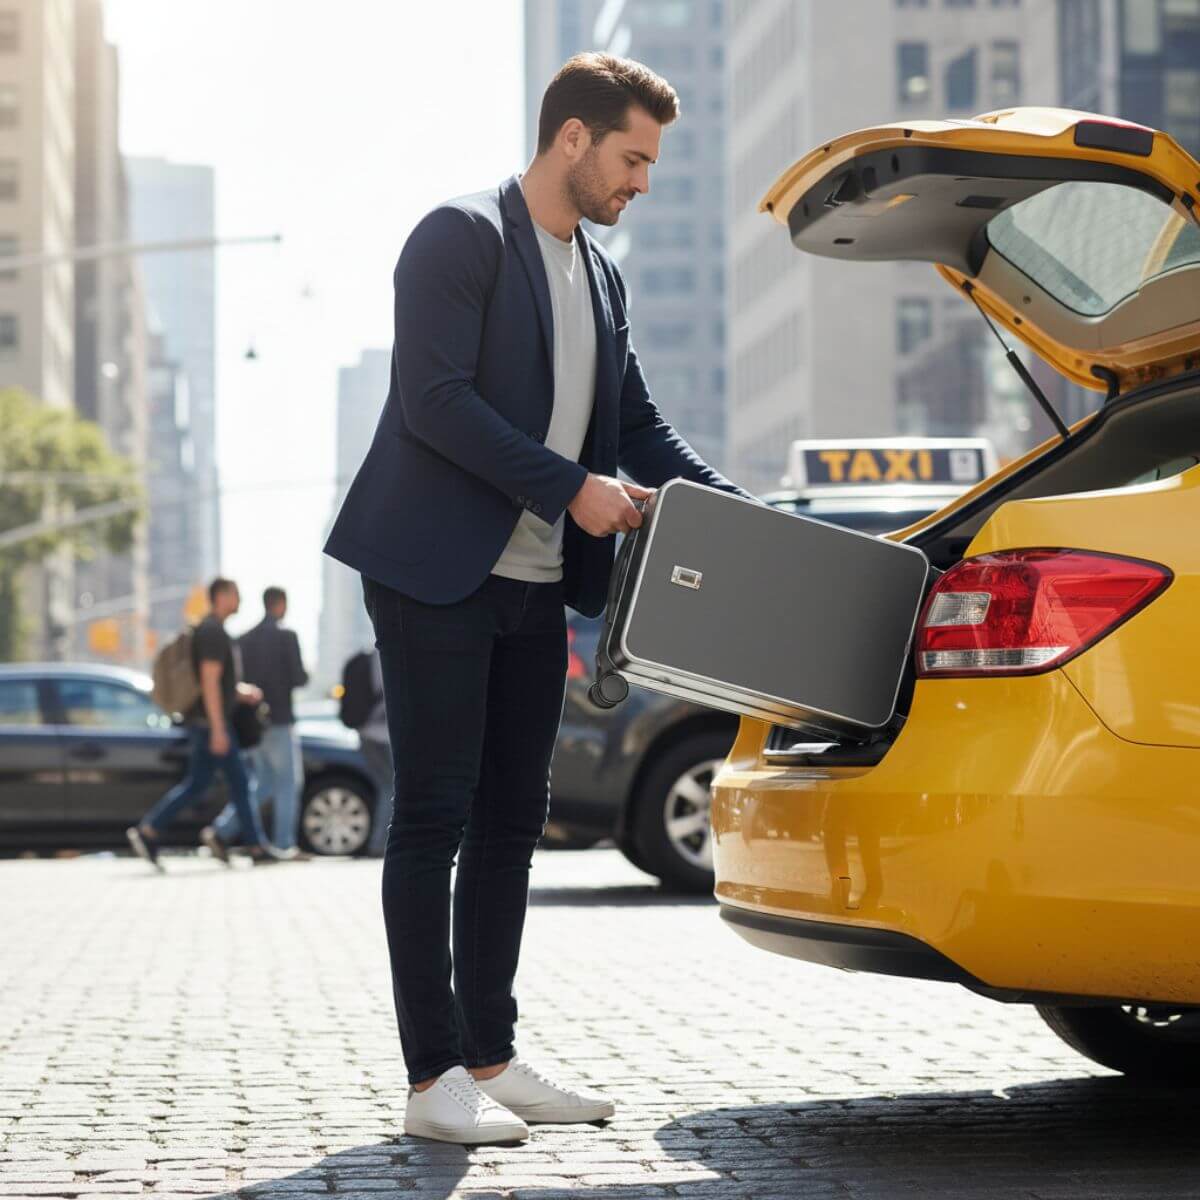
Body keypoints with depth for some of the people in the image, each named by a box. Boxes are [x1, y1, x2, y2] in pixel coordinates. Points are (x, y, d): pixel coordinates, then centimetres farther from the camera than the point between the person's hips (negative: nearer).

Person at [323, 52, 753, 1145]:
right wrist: (570, 488, -18)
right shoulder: (462, 237, -9)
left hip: (534, 583, 8)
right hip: (438, 573, -8)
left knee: (511, 821, 9)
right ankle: (435, 1080, -3)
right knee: (435, 819, -5)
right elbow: (433, 398, -18)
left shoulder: (602, 278, 16)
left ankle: (490, 1060, 16)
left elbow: (639, 424, 19)